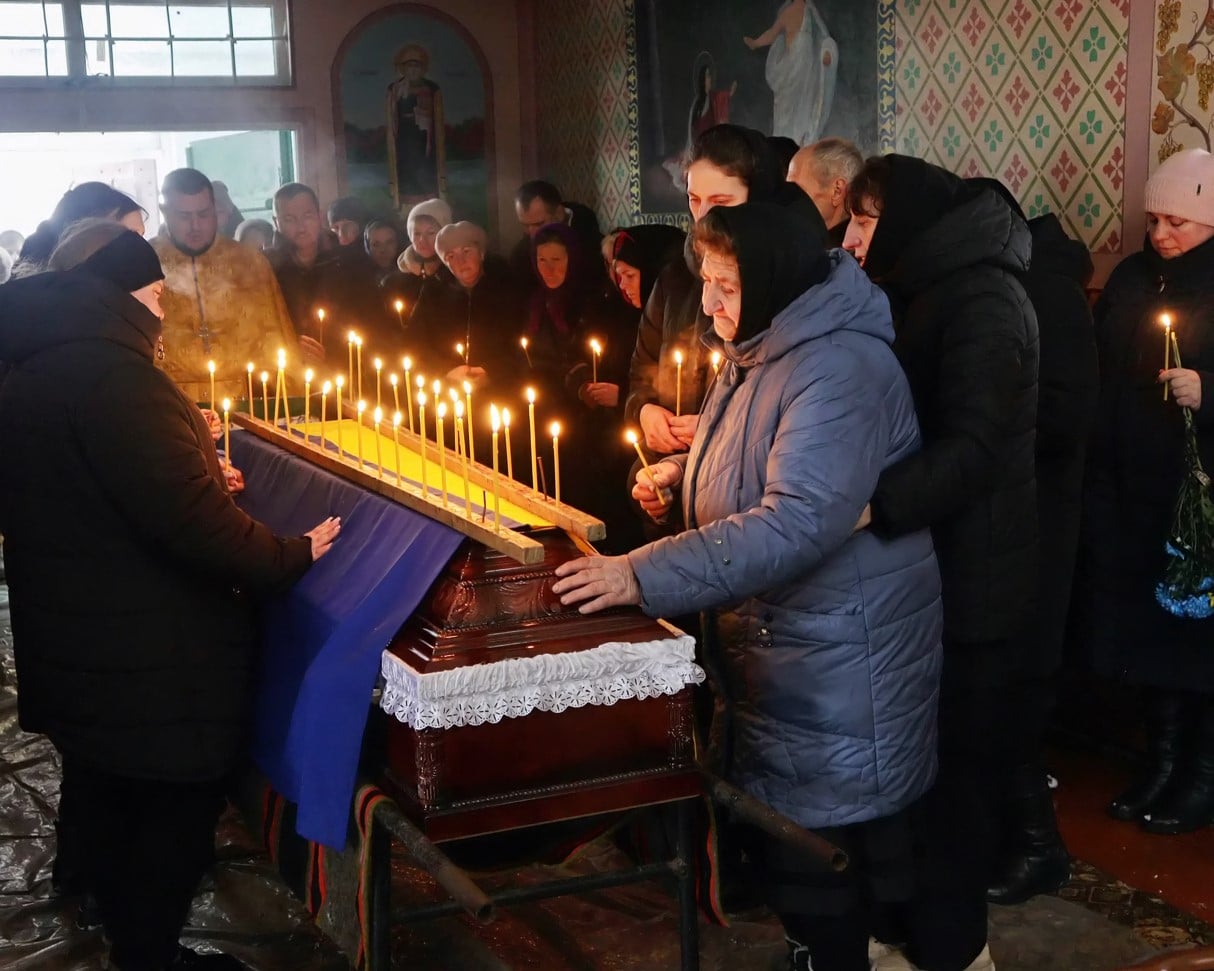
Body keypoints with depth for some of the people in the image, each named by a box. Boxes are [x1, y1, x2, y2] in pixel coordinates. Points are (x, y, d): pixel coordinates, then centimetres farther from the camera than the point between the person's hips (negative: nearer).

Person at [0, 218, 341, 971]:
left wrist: (204, 478, 20)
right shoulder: (111, 373, -24)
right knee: (174, 810, 7)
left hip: (72, 647, 10)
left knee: (107, 804, 22)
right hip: (152, 660, -10)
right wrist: (288, 558, -17)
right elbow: (187, 514, -29)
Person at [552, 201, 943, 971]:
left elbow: (798, 521, -33)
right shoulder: (756, 354, 9)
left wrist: (645, 576, -35)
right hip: (769, 645, 10)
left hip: (836, 664, -9)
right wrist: (684, 470, 4)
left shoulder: (839, 368, -24)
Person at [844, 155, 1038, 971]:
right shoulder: (931, 292, 15)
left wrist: (867, 506, -43)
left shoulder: (981, 299, -17)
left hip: (970, 577, -9)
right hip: (933, 566, 9)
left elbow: (971, 446, -29)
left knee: (952, 765, 0)